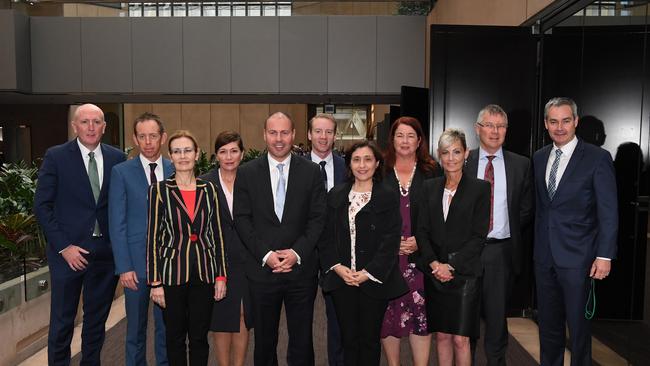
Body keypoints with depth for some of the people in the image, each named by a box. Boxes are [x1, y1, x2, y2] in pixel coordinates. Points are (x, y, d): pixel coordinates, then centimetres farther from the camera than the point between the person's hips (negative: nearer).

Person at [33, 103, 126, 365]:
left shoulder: (117, 158, 3)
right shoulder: (56, 156, -4)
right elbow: (42, 206, -4)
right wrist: (64, 247, -10)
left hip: (106, 252, 3)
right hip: (69, 252, -2)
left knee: (97, 319, 15)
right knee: (62, 321, 8)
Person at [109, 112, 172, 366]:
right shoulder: (121, 172, -1)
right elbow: (117, 224, -4)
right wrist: (124, 267, -9)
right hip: (136, 260, -1)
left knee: (167, 324, 11)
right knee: (136, 326, 11)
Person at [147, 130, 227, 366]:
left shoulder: (208, 189, 4)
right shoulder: (159, 190, -3)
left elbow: (217, 233, 6)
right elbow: (153, 237, -3)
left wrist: (221, 275, 2)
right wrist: (155, 282, -6)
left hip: (204, 273, 2)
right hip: (172, 273, -2)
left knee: (199, 337, 10)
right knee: (175, 337, 11)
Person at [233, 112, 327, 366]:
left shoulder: (311, 172, 2)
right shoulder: (247, 173, 2)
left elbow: (318, 219, -1)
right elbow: (242, 219, -2)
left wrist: (297, 253, -12)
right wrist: (266, 254, -12)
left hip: (301, 269, 0)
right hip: (262, 269, 0)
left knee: (302, 342, 9)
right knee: (264, 342, 15)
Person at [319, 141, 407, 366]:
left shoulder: (389, 197, -2)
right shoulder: (335, 195, 8)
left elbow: (390, 241, -7)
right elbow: (326, 236, 5)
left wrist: (368, 273, -14)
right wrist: (337, 267, -8)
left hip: (374, 279, -2)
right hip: (341, 279, 2)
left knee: (370, 338, 7)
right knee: (349, 338, 9)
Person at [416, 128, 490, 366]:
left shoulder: (480, 188, -2)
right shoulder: (430, 188, 8)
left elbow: (479, 236, -6)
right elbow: (422, 231, 6)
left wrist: (451, 265, -11)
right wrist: (434, 263, -8)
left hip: (464, 273, -3)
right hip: (435, 273, 3)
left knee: (460, 338, -2)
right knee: (441, 335, 10)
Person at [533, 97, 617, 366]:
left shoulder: (597, 158, -8)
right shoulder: (539, 158, 8)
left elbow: (608, 212, -8)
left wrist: (605, 255, -12)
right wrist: (536, 243, 8)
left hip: (577, 256, -5)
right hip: (544, 256, 5)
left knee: (579, 325, 9)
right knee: (548, 323, 16)